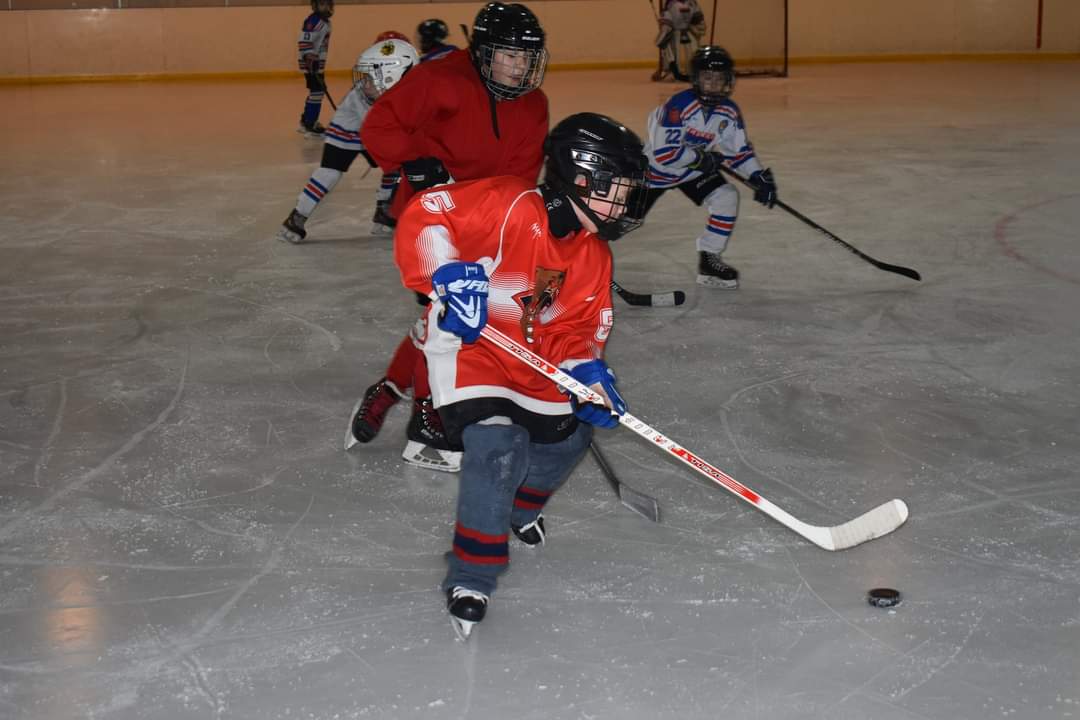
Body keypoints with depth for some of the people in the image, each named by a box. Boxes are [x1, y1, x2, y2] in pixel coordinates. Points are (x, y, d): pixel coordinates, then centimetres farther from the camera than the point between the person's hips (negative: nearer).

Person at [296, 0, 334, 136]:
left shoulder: (325, 22, 14)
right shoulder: (312, 21, -17)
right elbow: (304, 41, -25)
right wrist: (308, 56, -36)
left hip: (318, 63, 11)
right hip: (311, 63, -11)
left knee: (318, 91, 20)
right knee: (317, 91, -12)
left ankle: (307, 119, 35)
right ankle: (308, 125, -8)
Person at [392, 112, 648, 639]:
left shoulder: (593, 256, 1)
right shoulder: (507, 205, -24)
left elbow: (579, 328, 5)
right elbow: (423, 217, -26)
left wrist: (587, 372, -13)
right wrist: (448, 276, -34)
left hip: (534, 362, 8)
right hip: (467, 345, -8)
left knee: (567, 437, 16)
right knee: (498, 446, -24)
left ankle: (520, 505, 48)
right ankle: (471, 576, -10)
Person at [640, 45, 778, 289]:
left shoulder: (730, 112, -11)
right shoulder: (678, 106, -31)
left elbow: (740, 150, 0)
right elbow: (664, 153, -33)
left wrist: (759, 177, -13)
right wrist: (701, 156, -24)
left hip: (696, 168, 5)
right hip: (656, 166, -5)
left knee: (727, 198, -15)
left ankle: (709, 260, -2)